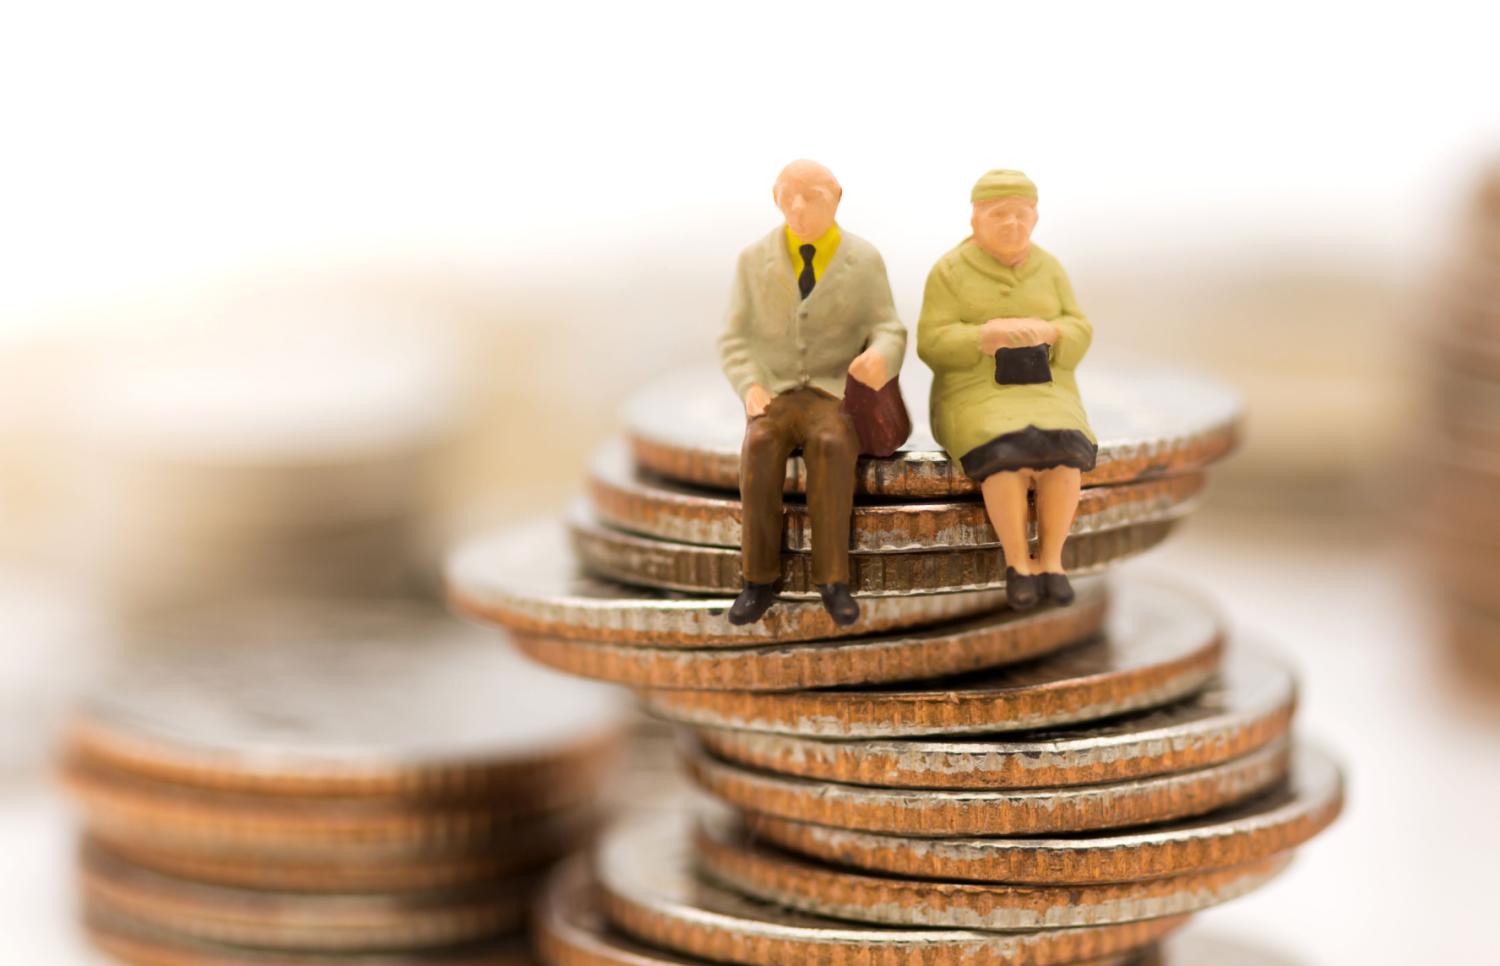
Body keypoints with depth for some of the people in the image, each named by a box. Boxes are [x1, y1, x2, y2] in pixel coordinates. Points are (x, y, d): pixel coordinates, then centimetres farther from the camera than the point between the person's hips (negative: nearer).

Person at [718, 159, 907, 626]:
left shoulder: (866, 261, 1)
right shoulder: (754, 260, 3)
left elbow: (889, 336, -3)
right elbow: (736, 342, 5)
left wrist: (879, 358, -28)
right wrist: (751, 389, -16)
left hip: (838, 400, -1)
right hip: (775, 400, 1)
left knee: (832, 446, -37)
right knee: (762, 446, -35)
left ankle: (832, 581, -33)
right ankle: (759, 582, -29)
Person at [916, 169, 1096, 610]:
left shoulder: (1049, 270, 6)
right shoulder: (950, 273, -3)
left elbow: (1077, 337, 2)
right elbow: (935, 346, -9)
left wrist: (1046, 333, -19)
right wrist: (988, 336, -24)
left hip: (1042, 400, 3)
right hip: (979, 401, -2)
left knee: (1063, 453, -29)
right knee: (1009, 455, -32)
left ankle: (1050, 560, -17)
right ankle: (1018, 562, -18)